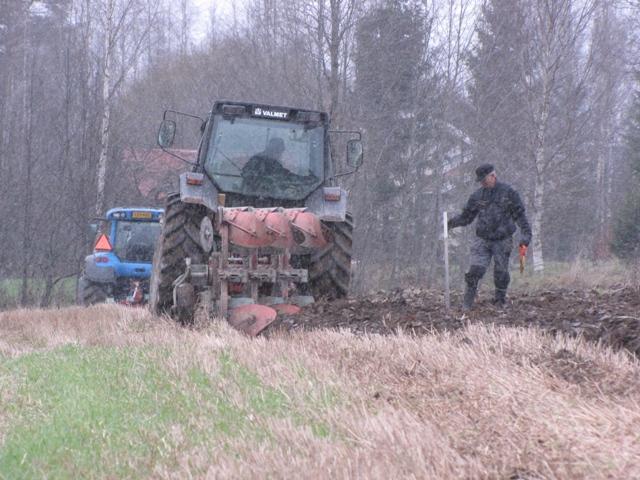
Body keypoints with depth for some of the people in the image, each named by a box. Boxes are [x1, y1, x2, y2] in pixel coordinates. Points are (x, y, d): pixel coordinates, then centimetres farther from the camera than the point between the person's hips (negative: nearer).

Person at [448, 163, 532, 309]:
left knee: (501, 273, 3)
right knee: (476, 270, -11)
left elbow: (520, 216, -1)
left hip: (502, 241, -1)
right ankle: (467, 303, -5)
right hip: (482, 240, 1)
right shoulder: (477, 196, 5)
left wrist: (525, 236, -9)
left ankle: (500, 302, 18)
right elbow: (466, 216, 10)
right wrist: (452, 222, -8)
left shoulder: (508, 193, -3)